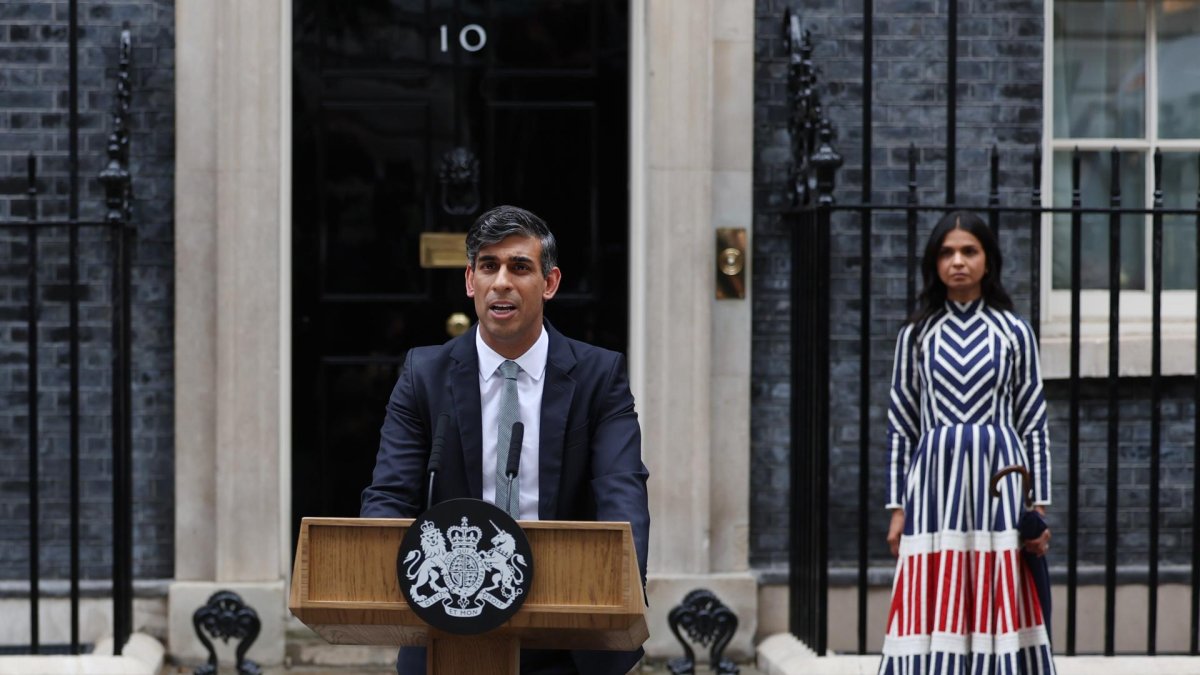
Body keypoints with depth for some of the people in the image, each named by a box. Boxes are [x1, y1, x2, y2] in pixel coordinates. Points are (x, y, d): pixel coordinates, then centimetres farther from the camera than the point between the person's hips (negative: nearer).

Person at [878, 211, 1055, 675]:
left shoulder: (1014, 333, 5)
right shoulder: (916, 334, 7)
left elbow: (1034, 424, 6)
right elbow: (901, 426, 8)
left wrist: (1039, 505, 1)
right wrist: (898, 507, 4)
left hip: (997, 481, -1)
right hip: (935, 484, 1)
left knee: (997, 608, -1)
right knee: (933, 613, -2)